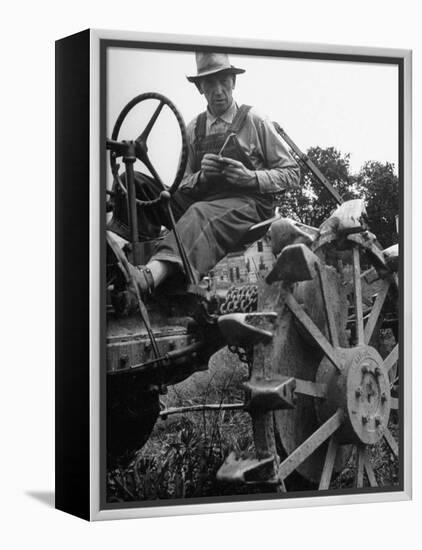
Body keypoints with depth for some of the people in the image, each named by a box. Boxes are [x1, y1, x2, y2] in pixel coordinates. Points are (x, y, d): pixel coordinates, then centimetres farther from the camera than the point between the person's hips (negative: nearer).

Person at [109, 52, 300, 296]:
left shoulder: (256, 121, 7)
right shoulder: (194, 129, 17)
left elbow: (291, 173, 7)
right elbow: (184, 185, 17)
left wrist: (250, 177, -10)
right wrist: (202, 175, -6)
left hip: (248, 204, -5)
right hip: (202, 200, 5)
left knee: (201, 213, -41)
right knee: (134, 183, -15)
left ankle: (150, 276, -66)